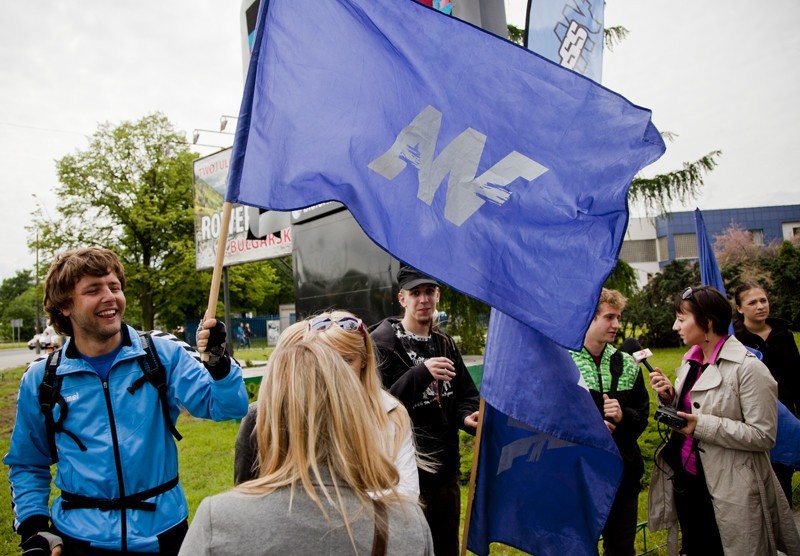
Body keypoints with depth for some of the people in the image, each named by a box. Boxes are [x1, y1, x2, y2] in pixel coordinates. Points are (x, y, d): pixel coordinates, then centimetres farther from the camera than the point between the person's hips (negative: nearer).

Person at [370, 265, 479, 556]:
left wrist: (467, 416, -7)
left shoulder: (445, 343, 9)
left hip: (445, 470, 6)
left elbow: (465, 393, 15)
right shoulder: (382, 341, -11)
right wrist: (421, 374, -29)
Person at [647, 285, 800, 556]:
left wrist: (703, 426, -24)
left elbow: (764, 435, -19)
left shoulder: (748, 368, -17)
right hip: (685, 480, 7)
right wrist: (669, 397, -3)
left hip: (727, 492, -7)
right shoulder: (691, 361, 6)